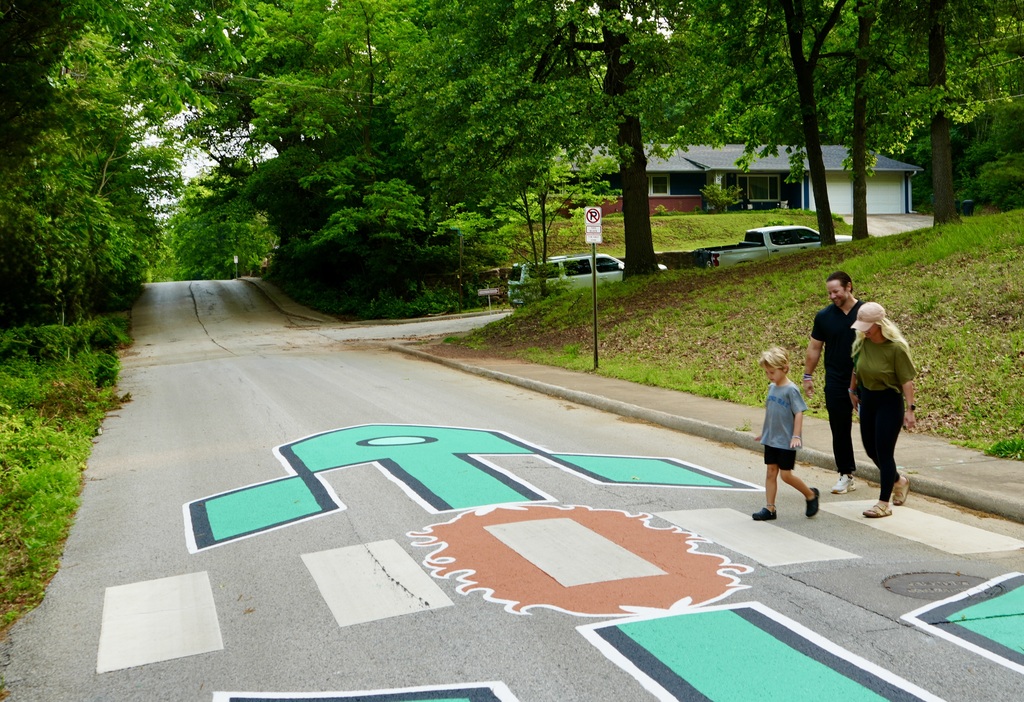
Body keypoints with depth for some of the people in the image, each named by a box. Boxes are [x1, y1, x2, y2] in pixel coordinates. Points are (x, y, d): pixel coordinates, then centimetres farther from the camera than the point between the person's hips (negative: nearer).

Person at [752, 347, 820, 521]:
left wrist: (796, 436, -21)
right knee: (770, 473, 7)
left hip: (786, 442, -7)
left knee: (786, 474, -2)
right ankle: (770, 508, 13)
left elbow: (799, 413, -16)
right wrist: (764, 432, 20)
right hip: (770, 440, 7)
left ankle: (811, 495, 21)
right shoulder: (771, 388, 6)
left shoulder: (791, 390, -14)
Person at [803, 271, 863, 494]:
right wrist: (808, 376, 9)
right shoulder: (824, 316, 3)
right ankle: (846, 475, 17)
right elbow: (814, 348, 10)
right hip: (836, 383, 2)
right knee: (840, 430, 6)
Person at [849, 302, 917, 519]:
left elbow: (906, 380, -18)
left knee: (884, 452, -3)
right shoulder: (861, 341, -5)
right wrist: (853, 391, 20)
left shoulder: (896, 347, -21)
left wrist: (910, 409, -19)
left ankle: (884, 504, 8)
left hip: (889, 401, -7)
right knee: (870, 449, 15)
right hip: (867, 399, 7)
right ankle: (899, 481, 42)